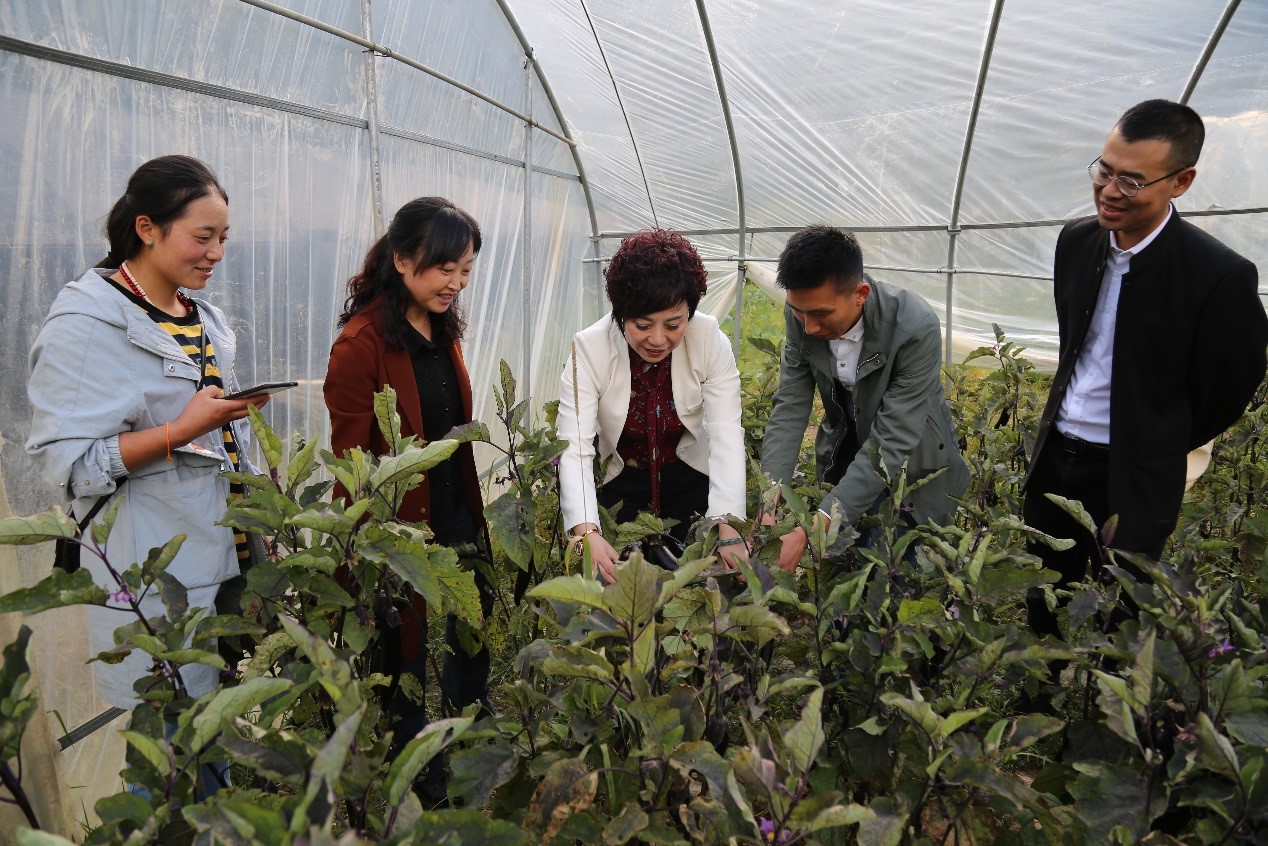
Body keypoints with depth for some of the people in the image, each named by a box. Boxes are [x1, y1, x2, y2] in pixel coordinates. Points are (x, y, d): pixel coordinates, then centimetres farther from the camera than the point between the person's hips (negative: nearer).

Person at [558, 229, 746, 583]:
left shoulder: (711, 341, -23)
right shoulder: (588, 349, -25)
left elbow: (727, 437, -28)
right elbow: (574, 449, -31)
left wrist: (730, 531, -41)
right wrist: (587, 533, -47)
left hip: (691, 479, 1)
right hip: (618, 483, 0)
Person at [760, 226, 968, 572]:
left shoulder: (916, 328, -32)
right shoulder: (802, 315, -19)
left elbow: (892, 444, -34)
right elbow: (789, 409, -16)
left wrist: (810, 532, -40)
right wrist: (768, 512, -27)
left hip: (914, 467, -4)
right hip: (844, 458, 4)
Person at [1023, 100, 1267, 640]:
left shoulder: (1220, 275, -19)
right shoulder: (1076, 240, -1)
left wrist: (1163, 447, 7)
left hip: (1133, 478, -5)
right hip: (1053, 456, 6)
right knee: (1042, 606, 18)